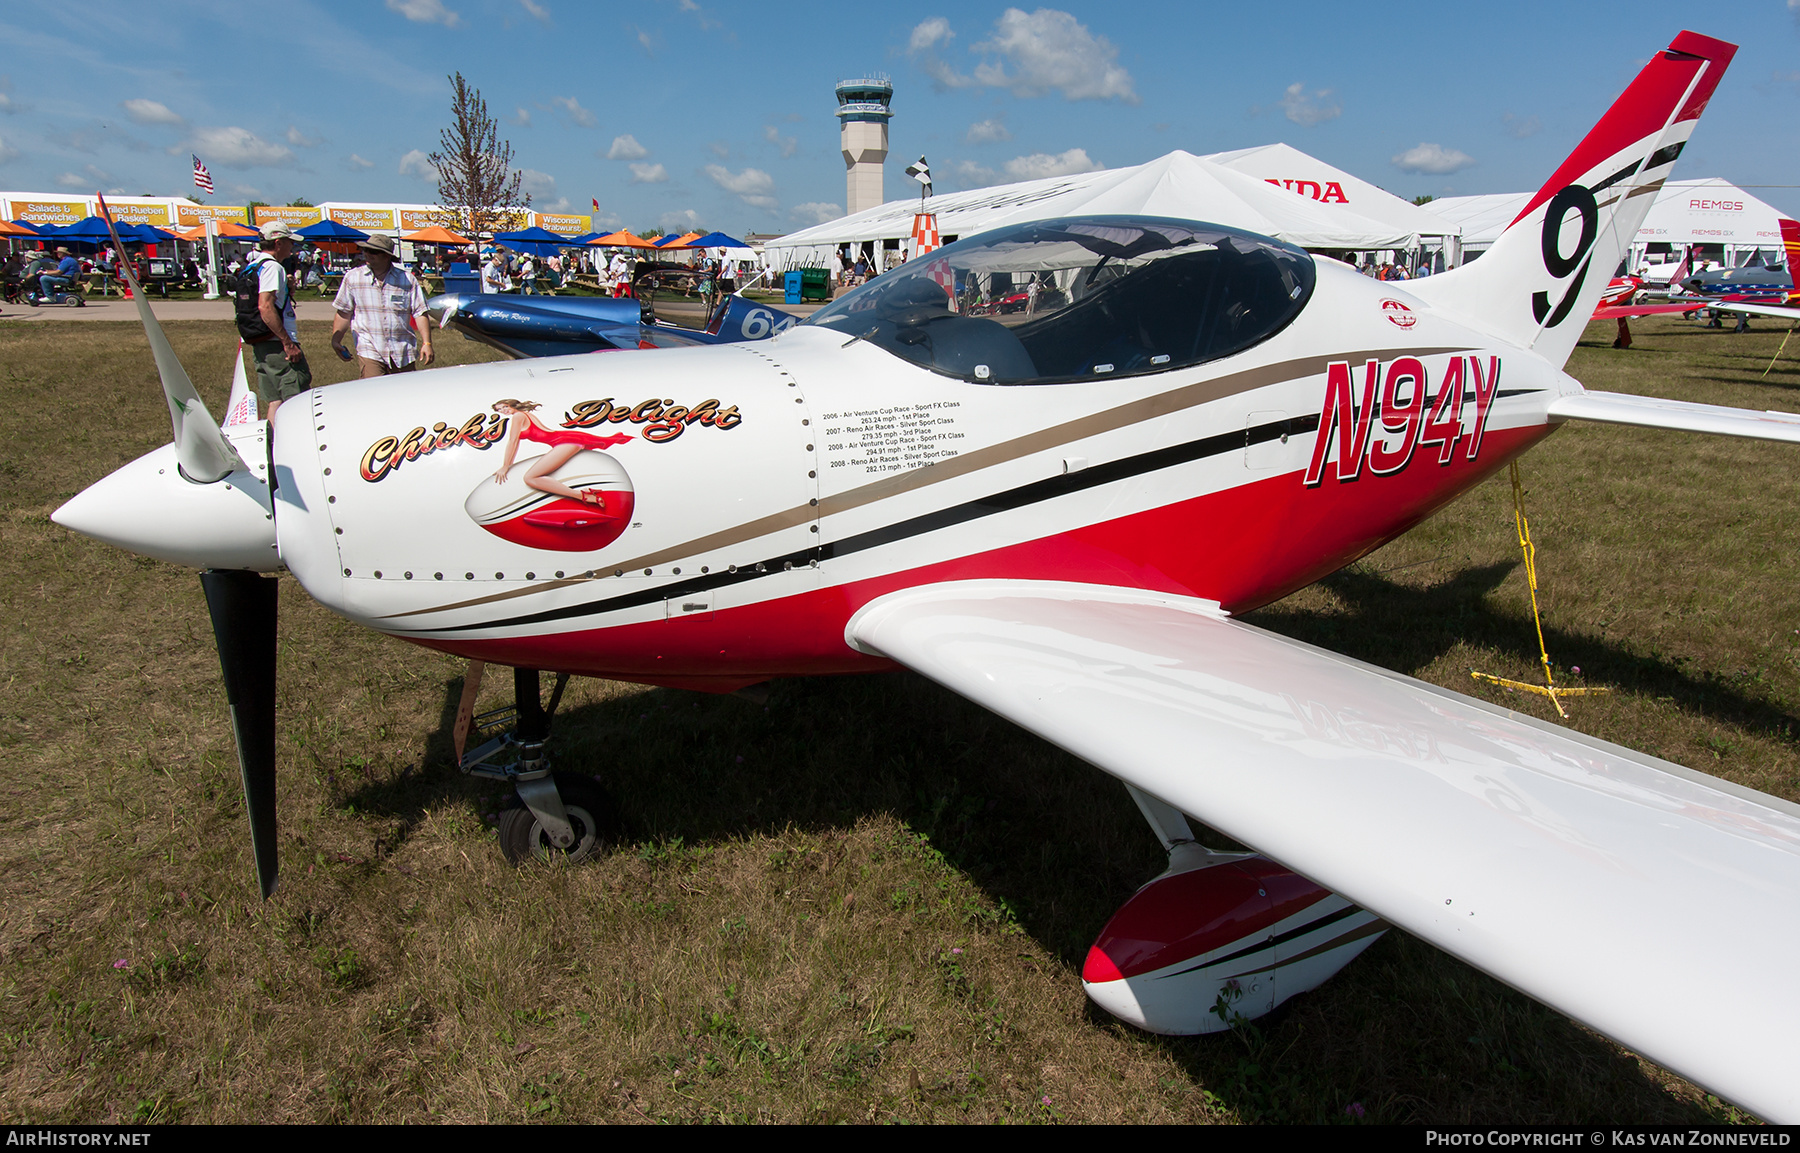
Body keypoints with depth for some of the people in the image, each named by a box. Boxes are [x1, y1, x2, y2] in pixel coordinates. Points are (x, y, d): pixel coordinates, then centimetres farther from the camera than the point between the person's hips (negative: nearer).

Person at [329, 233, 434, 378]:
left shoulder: (407, 279, 3)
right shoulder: (352, 278, 7)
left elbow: (420, 313, 3)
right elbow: (344, 313, 10)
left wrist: (426, 343, -6)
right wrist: (335, 339, 0)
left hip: (403, 353, 0)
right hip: (370, 351, 0)